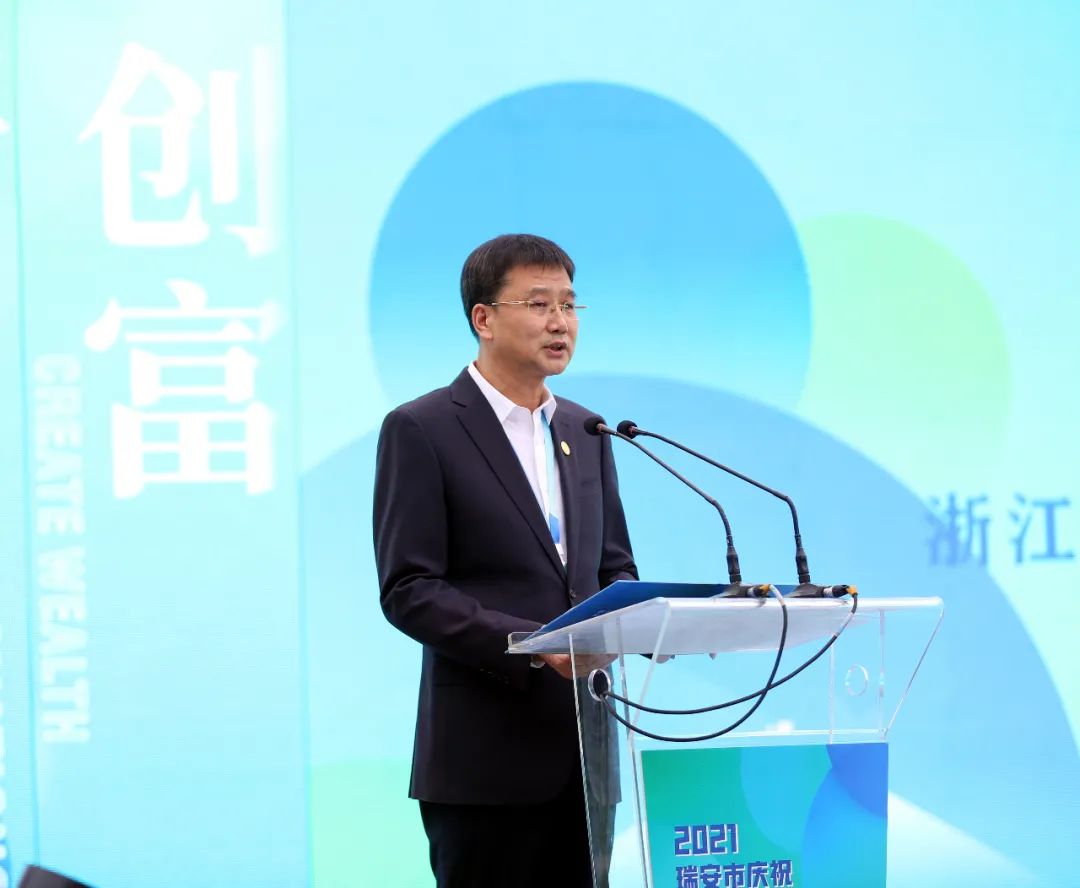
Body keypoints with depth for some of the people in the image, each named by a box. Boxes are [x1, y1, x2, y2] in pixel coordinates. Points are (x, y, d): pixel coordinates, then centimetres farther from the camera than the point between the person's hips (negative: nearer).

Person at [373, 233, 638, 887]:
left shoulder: (583, 432, 15)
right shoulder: (422, 431, -5)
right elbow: (408, 592, -11)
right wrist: (532, 645, -21)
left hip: (582, 747, 6)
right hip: (486, 754, -6)